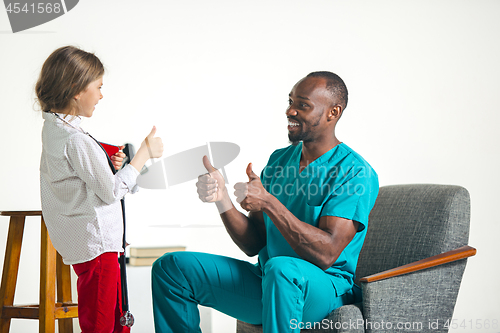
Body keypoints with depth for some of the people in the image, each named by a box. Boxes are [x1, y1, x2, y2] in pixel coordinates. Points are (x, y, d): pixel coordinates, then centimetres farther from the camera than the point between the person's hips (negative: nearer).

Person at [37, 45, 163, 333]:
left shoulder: (54, 128, 9)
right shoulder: (75, 140, -21)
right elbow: (111, 191, -17)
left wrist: (107, 165, 4)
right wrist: (144, 153, -8)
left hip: (80, 241, 10)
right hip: (95, 244, -10)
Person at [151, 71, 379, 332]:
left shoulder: (357, 174, -13)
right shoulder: (279, 159, 10)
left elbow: (326, 254, -24)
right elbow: (253, 245, 7)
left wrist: (268, 202, -27)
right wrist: (222, 199, -11)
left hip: (324, 290, -7)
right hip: (266, 282, 7)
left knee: (281, 268, -42)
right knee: (171, 267, 0)